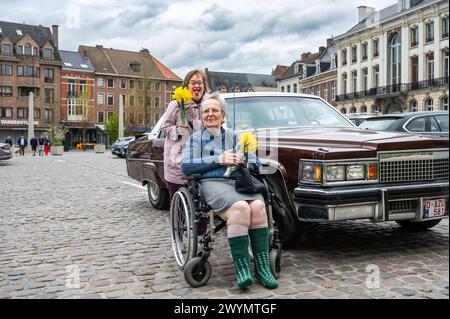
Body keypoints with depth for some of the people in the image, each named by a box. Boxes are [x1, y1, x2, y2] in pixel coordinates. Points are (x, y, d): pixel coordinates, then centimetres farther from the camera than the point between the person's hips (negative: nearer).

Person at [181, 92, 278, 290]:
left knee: (258, 206, -30)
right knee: (240, 207, -34)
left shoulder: (234, 137, 25)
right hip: (212, 183, -3)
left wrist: (241, 161, -6)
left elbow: (256, 164, 17)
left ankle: (262, 268, -28)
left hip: (239, 182, 3)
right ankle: (241, 269, -31)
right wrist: (218, 160, -7)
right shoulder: (196, 138, 17)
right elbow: (186, 166, 0)